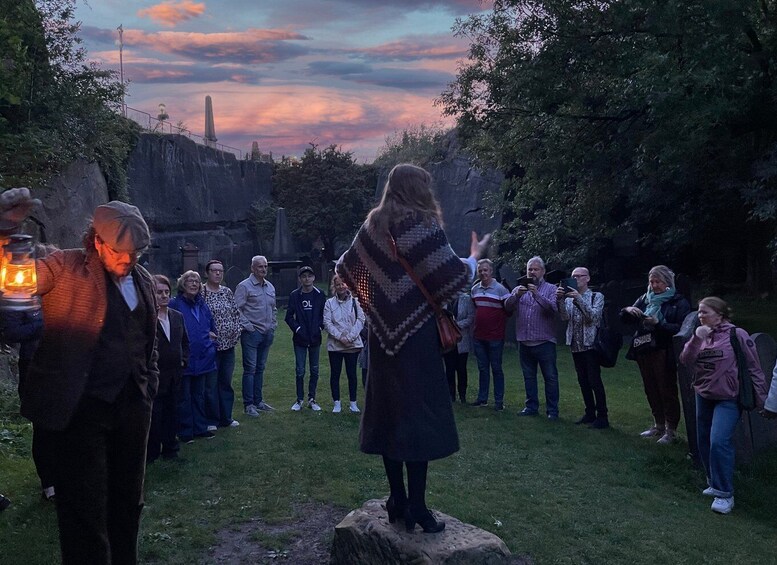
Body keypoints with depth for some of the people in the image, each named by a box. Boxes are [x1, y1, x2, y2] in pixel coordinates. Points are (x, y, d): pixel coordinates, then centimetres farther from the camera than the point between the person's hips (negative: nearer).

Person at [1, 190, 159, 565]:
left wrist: (149, 387, 13)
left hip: (132, 405, 5)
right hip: (80, 407, -5)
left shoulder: (143, 280, 9)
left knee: (128, 501, 17)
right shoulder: (66, 268, -5)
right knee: (86, 508, 3)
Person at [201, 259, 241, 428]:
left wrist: (237, 330, 3)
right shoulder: (201, 292, -8)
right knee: (211, 384, 2)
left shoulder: (227, 292, 10)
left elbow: (236, 313, 14)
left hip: (228, 344, 6)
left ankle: (226, 418, 24)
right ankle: (213, 420, 13)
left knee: (226, 382, 13)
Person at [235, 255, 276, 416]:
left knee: (260, 368, 14)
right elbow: (237, 309, -13)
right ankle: (248, 404, 1)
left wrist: (273, 324, 14)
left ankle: (258, 401, 22)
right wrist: (247, 326, -14)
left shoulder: (270, 287, 14)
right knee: (250, 369, -4)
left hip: (267, 334, 7)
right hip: (252, 333, -7)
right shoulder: (244, 286, -8)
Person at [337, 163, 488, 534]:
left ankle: (397, 500, 18)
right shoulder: (422, 225, -11)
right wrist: (475, 256, 6)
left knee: (388, 410, 11)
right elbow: (453, 276, -13)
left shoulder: (373, 226, 8)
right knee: (418, 413, -2)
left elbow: (346, 269, 16)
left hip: (384, 333, 6)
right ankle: (416, 507, 2)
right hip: (417, 333, -6)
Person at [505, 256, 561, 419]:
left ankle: (552, 410, 8)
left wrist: (536, 294, -28)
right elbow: (508, 305, -5)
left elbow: (553, 308, -15)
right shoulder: (519, 289, 10)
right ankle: (531, 407, 22)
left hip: (544, 341, -3)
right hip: (524, 342, 4)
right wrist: (517, 295, -26)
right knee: (528, 376, 12)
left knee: (550, 377, 0)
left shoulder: (550, 289, 1)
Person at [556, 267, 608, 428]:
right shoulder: (569, 297, 10)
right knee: (583, 381, 10)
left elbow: (594, 316, -15)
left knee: (595, 381, -8)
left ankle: (602, 416, -1)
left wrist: (579, 299, -24)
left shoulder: (597, 296, 0)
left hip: (590, 344, -5)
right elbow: (565, 317, -6)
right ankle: (590, 413, 19)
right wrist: (560, 300, -22)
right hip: (575, 345, 5)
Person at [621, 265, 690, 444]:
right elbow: (624, 319, 12)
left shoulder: (678, 302, -4)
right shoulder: (645, 299, 11)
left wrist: (658, 324, -23)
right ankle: (658, 425, 28)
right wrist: (628, 310, -10)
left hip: (663, 353, -6)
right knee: (651, 390, 14)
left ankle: (671, 430, 10)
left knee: (667, 391, 1)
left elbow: (681, 329, -14)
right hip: (644, 351, 6)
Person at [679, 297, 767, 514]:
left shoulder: (736, 335, -12)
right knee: (705, 443, 13)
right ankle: (714, 483, 32)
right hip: (704, 397, 6)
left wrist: (760, 397, -5)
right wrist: (697, 339, -20)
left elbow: (753, 367, -7)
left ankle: (724, 494, -9)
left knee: (719, 442, -19)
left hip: (728, 400, -6)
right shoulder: (700, 336, 4)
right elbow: (686, 361, -7)